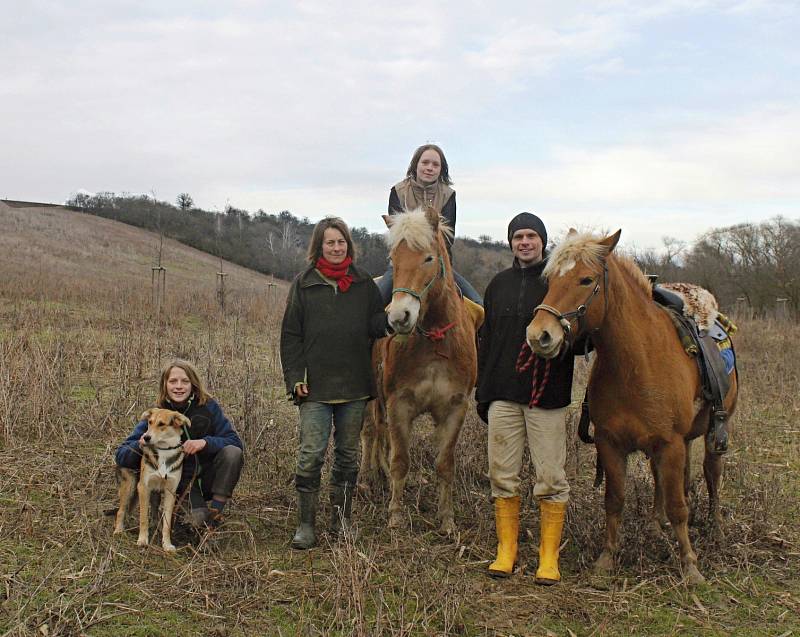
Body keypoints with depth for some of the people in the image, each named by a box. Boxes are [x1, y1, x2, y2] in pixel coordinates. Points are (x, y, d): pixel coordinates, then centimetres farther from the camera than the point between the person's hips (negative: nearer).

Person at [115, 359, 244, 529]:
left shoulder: (208, 406, -9)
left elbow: (235, 442, -13)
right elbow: (121, 456, -10)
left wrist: (205, 442, -31)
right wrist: (141, 445, -33)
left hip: (208, 476, 1)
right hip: (180, 483, -1)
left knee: (232, 452, -28)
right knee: (199, 520, -30)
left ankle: (216, 510, -12)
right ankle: (197, 507, 5)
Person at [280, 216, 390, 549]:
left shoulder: (364, 284, 8)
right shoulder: (304, 284, 2)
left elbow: (378, 324, 9)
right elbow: (290, 334, 1)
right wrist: (294, 377, -8)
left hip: (354, 385, 3)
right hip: (315, 385, -3)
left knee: (348, 455, 11)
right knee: (311, 455, -6)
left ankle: (341, 522, 24)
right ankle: (305, 526, 5)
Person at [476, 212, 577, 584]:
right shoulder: (499, 285, 12)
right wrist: (482, 392, 11)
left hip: (547, 396, -3)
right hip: (503, 395, 4)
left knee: (550, 479, 2)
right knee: (503, 476, 7)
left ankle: (549, 557, 12)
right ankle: (506, 550, 19)